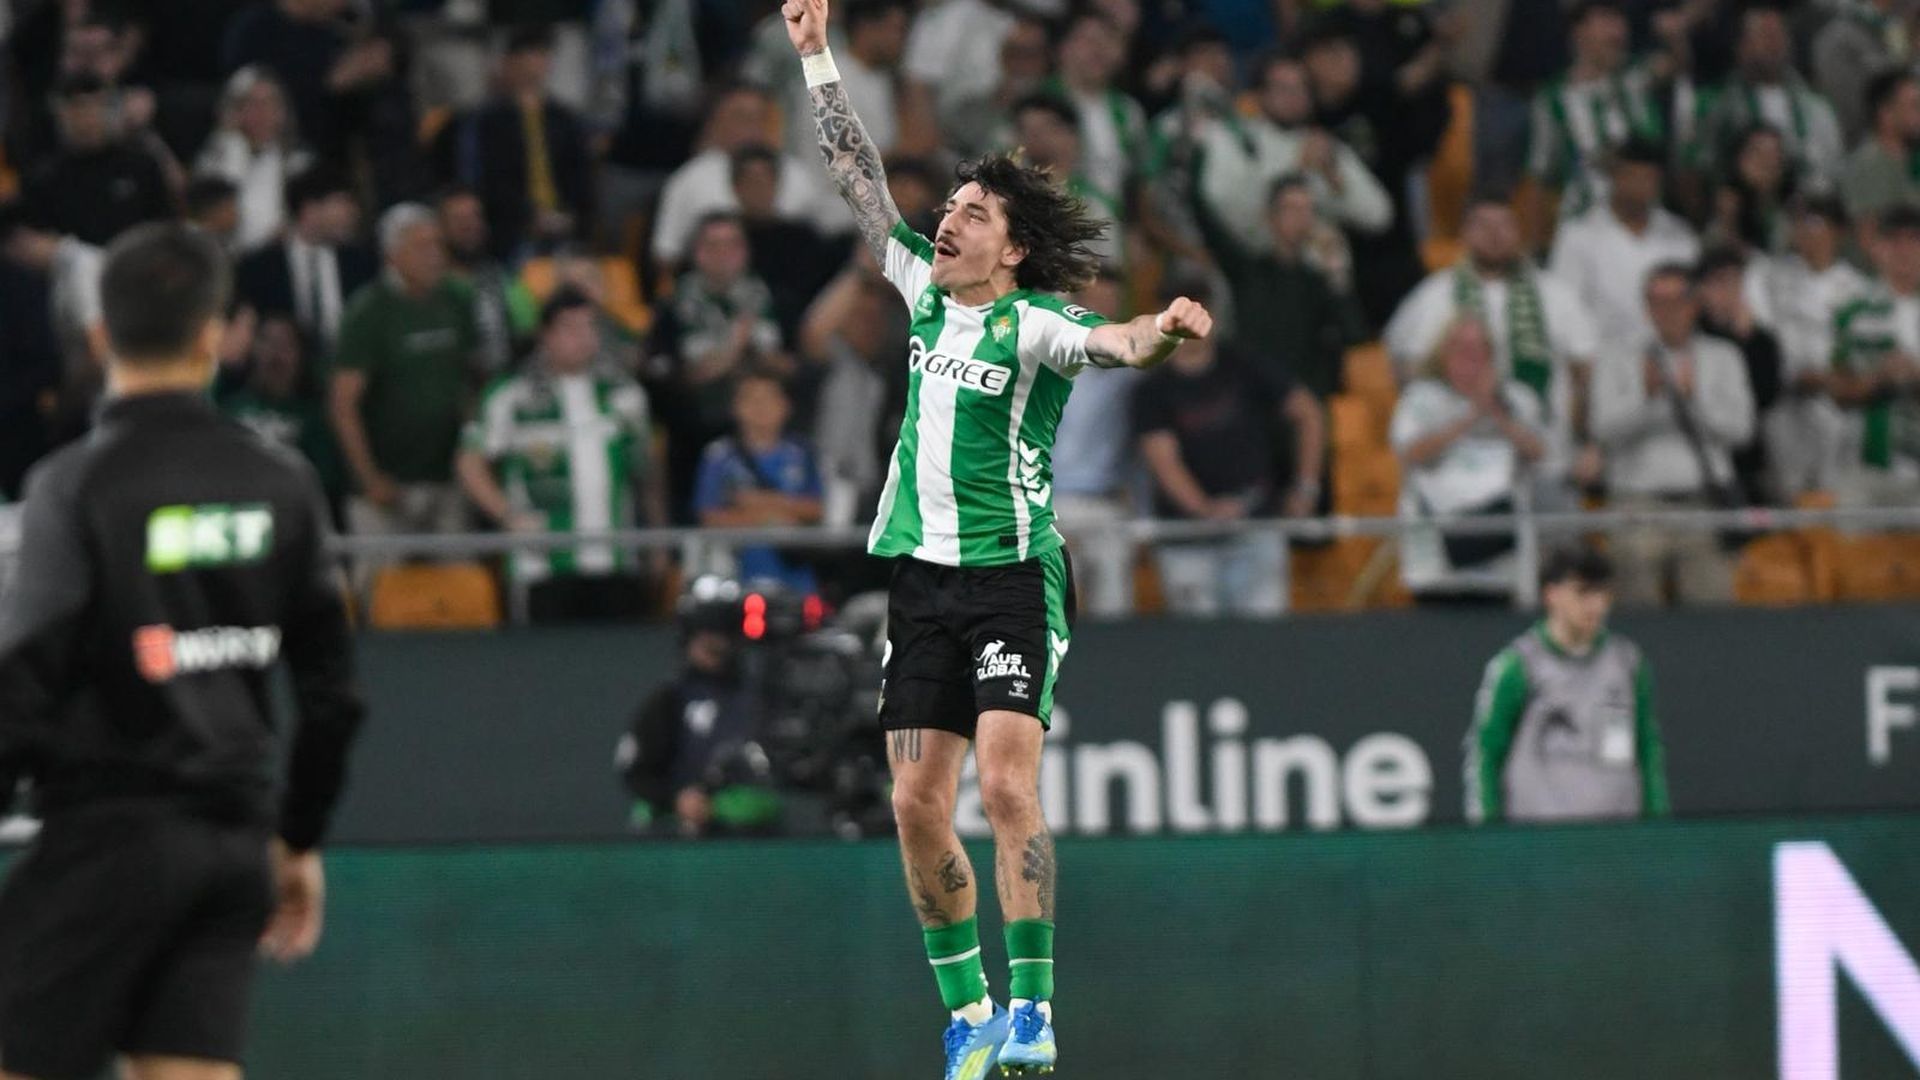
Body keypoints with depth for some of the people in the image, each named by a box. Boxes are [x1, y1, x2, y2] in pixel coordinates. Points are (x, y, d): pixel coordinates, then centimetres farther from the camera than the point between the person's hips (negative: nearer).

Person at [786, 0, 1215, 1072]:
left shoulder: (1031, 325, -8)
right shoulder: (927, 294, 9)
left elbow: (1109, 340, -28)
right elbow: (863, 180, 16)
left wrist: (1160, 329, -50)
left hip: (1013, 578, -6)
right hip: (922, 576, 6)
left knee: (1007, 786, -17)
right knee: (918, 805, 2)